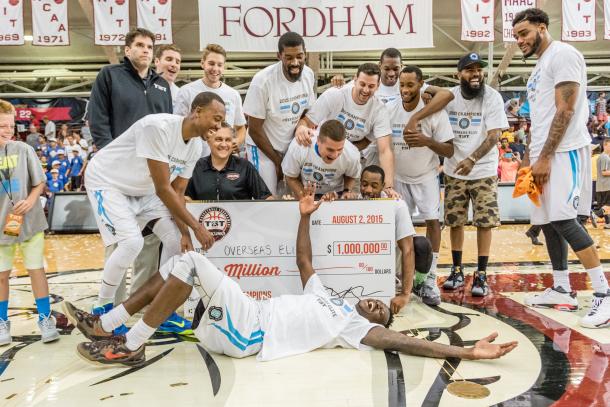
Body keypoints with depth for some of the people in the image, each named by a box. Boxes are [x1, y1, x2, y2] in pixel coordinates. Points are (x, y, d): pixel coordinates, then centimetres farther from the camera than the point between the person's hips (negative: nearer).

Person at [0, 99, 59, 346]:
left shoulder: (23, 150, -6)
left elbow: (39, 182, 1)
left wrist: (30, 201, -16)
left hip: (29, 222, -1)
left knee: (36, 270, 5)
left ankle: (45, 319, 18)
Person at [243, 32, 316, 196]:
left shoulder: (309, 75, -8)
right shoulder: (262, 81, -23)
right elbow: (254, 129, -16)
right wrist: (277, 161, -8)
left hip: (292, 146, 5)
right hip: (263, 148, -5)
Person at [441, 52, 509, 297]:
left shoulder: (492, 97, -10)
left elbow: (494, 135, -16)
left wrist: (472, 159, -29)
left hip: (484, 171, -2)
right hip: (453, 171, 3)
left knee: (485, 222, -1)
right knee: (454, 222, 8)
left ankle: (481, 275, 10)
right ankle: (457, 271, 20)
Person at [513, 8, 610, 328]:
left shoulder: (562, 54, -7)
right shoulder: (539, 68, 22)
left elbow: (565, 111, -16)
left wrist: (545, 157, -19)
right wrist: (528, 158, 17)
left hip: (563, 151, -10)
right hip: (543, 154, 10)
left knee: (563, 220, -15)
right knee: (547, 222, 10)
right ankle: (562, 290, 19)